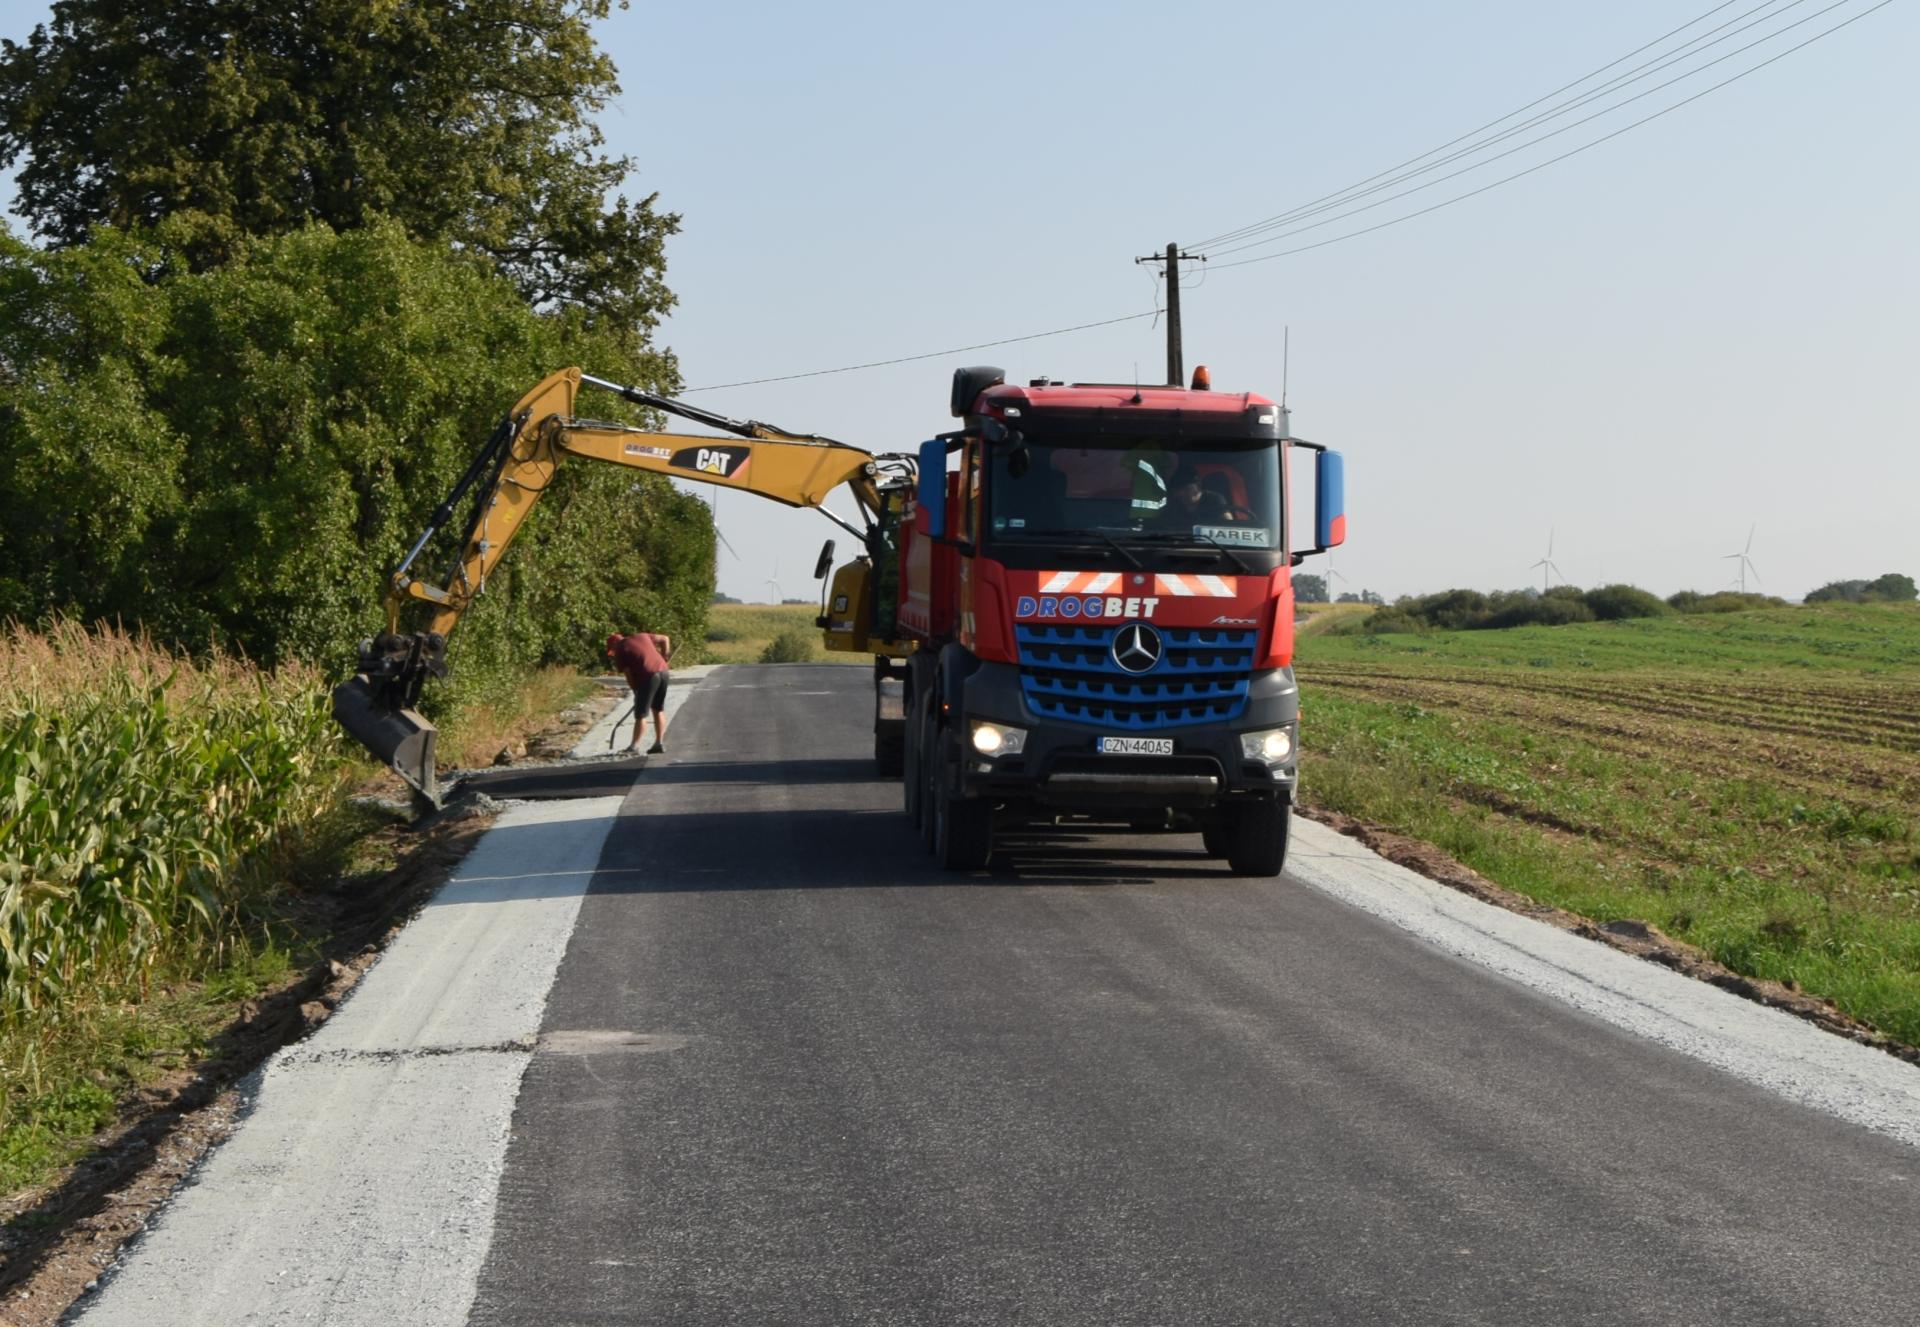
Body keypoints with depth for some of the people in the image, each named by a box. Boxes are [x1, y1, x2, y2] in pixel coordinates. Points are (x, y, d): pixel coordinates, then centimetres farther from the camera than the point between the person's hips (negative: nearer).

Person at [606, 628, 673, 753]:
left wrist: (636, 692, 11)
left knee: (640, 714, 1)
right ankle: (660, 743, 17)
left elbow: (628, 676, 1)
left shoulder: (620, 651, 4)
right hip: (663, 671, 6)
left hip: (648, 676, -6)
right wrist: (664, 658, 26)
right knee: (659, 710, 16)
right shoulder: (641, 636, 20)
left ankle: (634, 746, 2)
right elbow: (665, 639, 23)